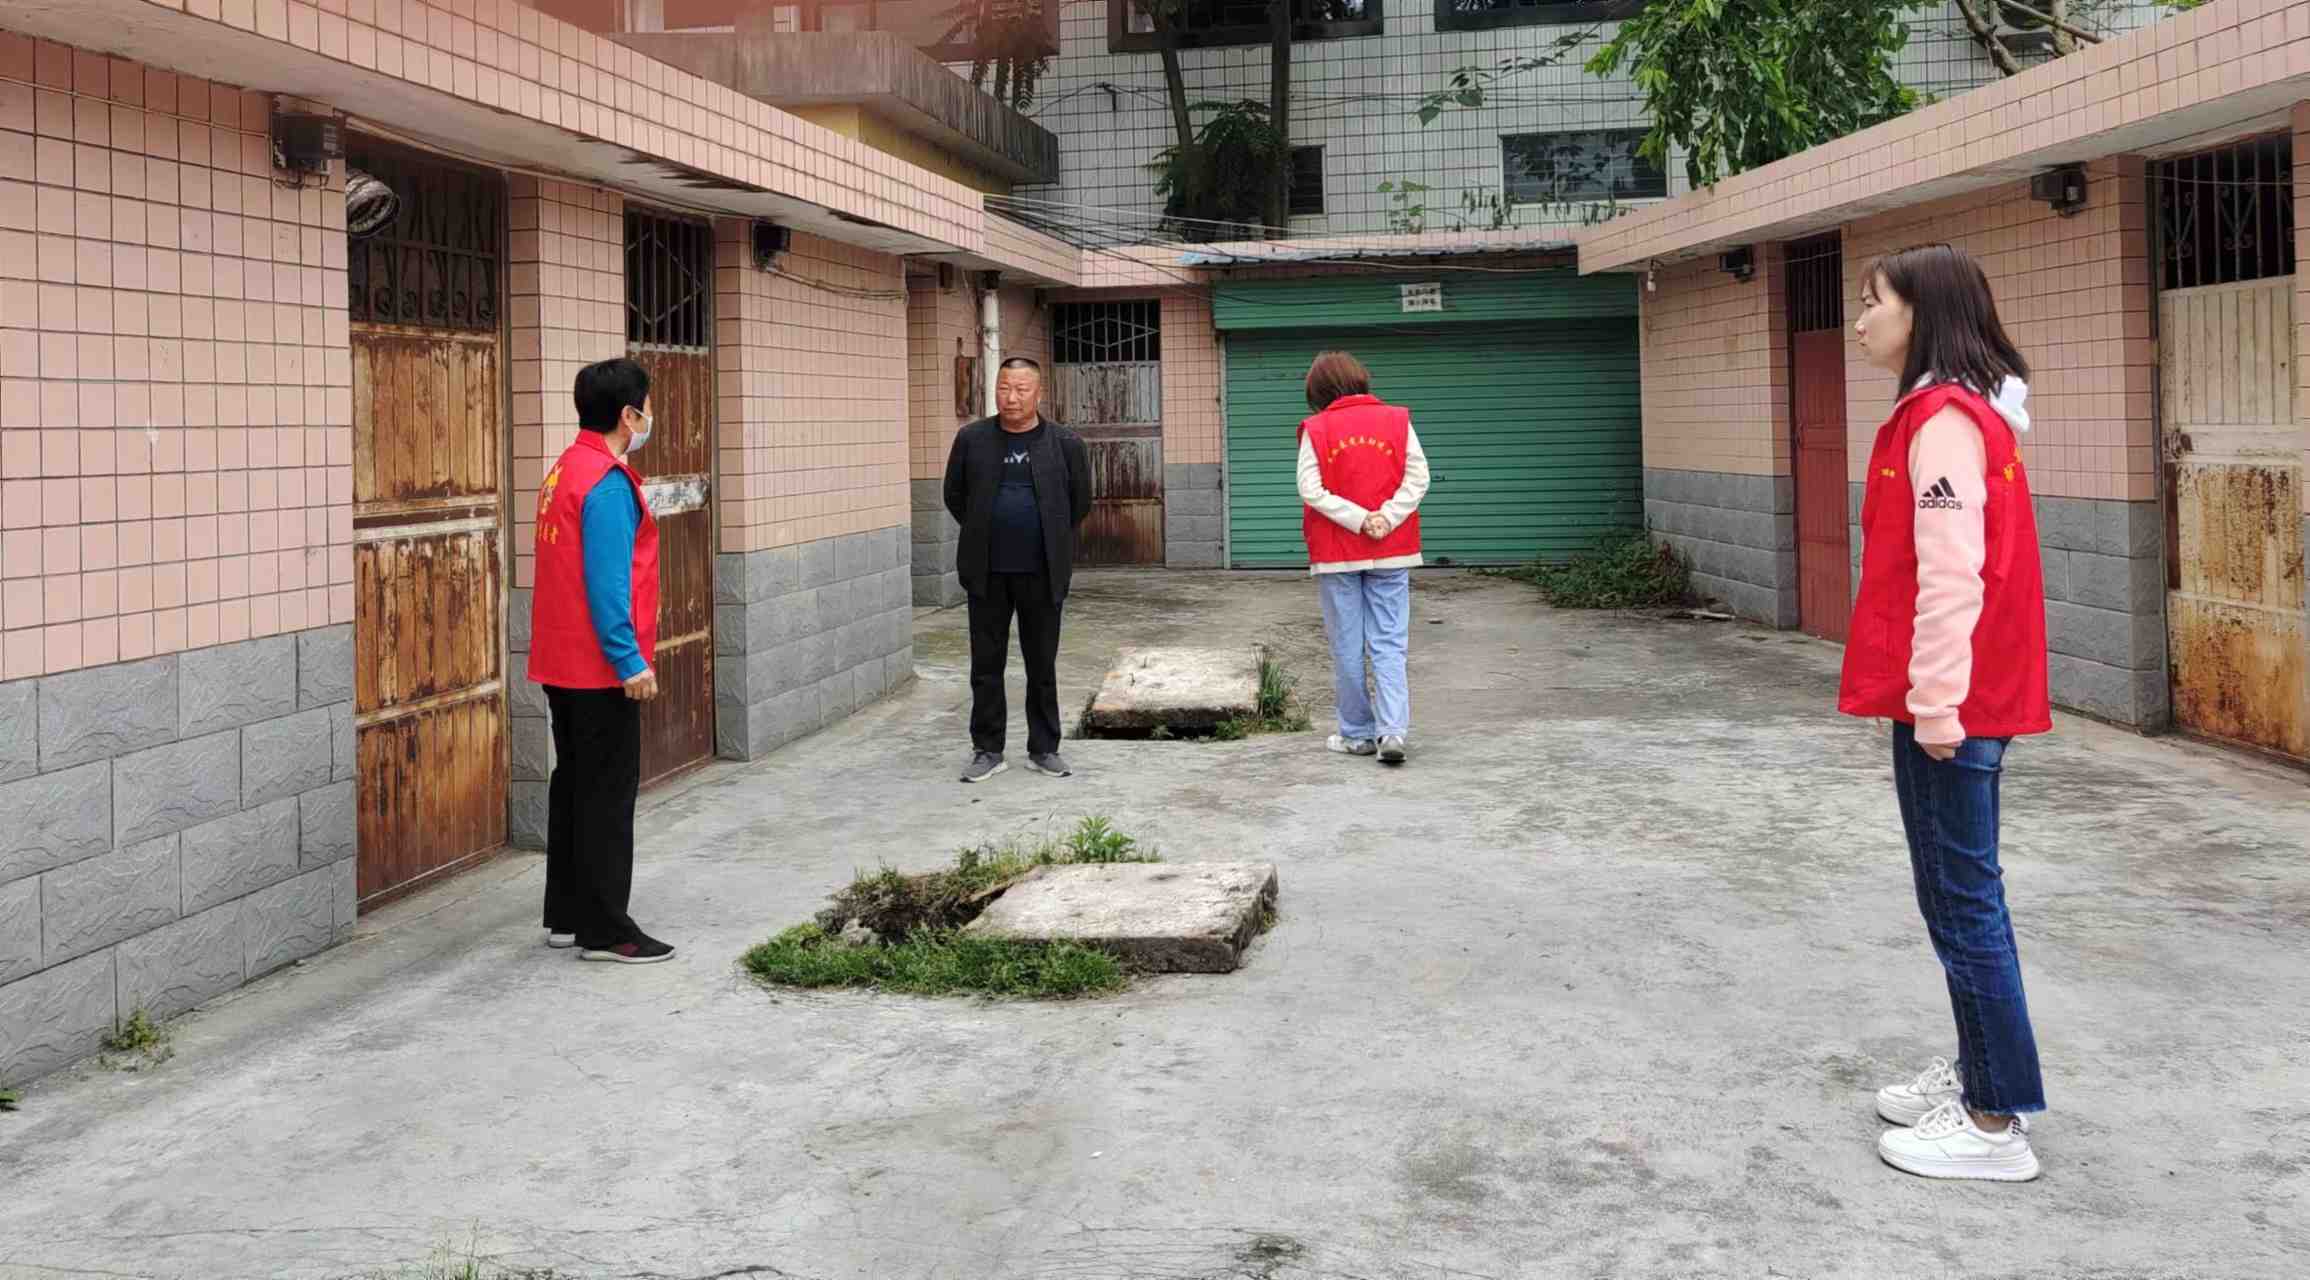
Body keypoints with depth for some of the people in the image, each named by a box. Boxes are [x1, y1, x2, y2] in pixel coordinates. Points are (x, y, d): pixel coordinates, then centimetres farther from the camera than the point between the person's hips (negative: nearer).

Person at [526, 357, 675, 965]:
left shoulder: (563, 472, 12)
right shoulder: (608, 485, -18)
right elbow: (607, 581, -23)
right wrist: (630, 662, -21)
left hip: (561, 664, 10)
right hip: (601, 668, -10)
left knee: (573, 784, 15)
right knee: (608, 794, -4)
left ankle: (567, 917, 22)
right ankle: (605, 930, 0)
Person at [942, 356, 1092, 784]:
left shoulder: (1066, 444, 0)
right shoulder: (971, 439, 3)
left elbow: (1080, 503, 10)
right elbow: (954, 496, 12)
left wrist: (1050, 541, 11)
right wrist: (985, 536, 11)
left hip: (1042, 573, -1)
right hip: (986, 572, 1)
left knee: (1042, 665, 7)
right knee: (986, 664, 5)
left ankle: (1044, 749, 17)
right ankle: (987, 750, 14)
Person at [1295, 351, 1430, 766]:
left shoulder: (1316, 429, -4)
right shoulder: (1397, 421, 2)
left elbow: (1311, 490, -11)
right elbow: (1418, 478, -5)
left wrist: (1358, 519, -11)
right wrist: (1385, 518, -10)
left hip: (1336, 555, -1)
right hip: (1391, 552, 2)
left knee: (1347, 648, 8)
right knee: (1389, 645, 4)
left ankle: (1357, 734, 14)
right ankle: (1393, 729, -10)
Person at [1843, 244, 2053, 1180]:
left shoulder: (1943, 417, -16)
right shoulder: (1961, 411, 15)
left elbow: (1951, 573, -22)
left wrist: (1934, 701, -21)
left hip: (1953, 702, -10)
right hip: (1974, 696, 10)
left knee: (1960, 899, -4)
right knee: (1961, 892, 17)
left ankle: (1996, 1122, 2)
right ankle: (1979, 1070, 28)